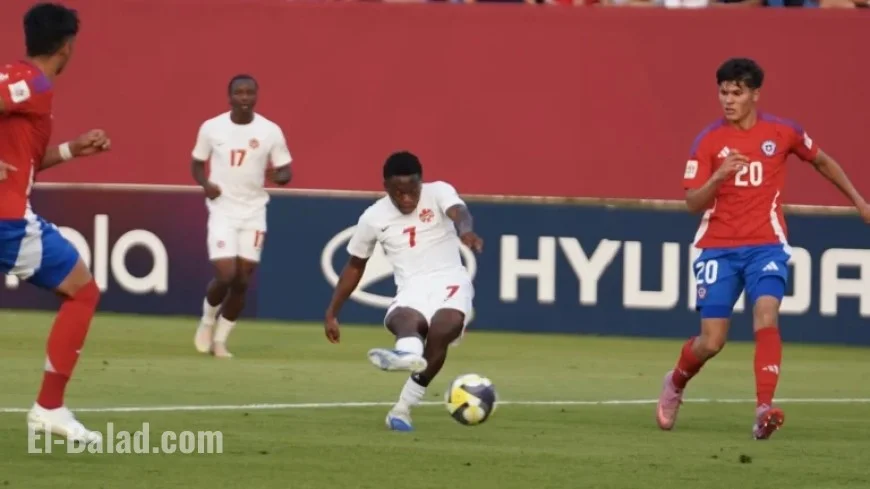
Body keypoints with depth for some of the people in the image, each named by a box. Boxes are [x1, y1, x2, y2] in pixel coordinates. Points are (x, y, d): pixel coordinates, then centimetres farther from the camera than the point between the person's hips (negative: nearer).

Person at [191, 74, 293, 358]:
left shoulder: (270, 131, -2)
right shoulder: (211, 128, -2)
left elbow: (285, 171, 3)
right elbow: (197, 163, 9)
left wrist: (280, 176, -21)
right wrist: (205, 183, -11)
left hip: (254, 213, 2)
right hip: (222, 210, -2)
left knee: (243, 281, 1)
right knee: (225, 275, -13)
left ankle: (221, 339, 17)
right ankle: (208, 321, 17)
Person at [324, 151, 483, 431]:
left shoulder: (438, 192, 0)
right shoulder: (374, 217, 9)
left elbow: (458, 212, -23)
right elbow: (355, 266, 22)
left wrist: (465, 230, -49)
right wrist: (332, 313, 23)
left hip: (449, 282, -1)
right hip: (412, 291, 1)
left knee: (444, 326, -34)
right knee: (405, 320, -36)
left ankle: (404, 406, -28)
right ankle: (409, 353, -75)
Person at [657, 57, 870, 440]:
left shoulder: (783, 134, 0)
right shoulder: (708, 141, -4)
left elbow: (821, 161, 19)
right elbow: (693, 204, -8)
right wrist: (718, 175, -27)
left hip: (765, 245, 0)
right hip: (718, 248, 0)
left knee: (766, 319, -24)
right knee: (711, 342, -1)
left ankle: (764, 409, -29)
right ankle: (675, 384, 31)